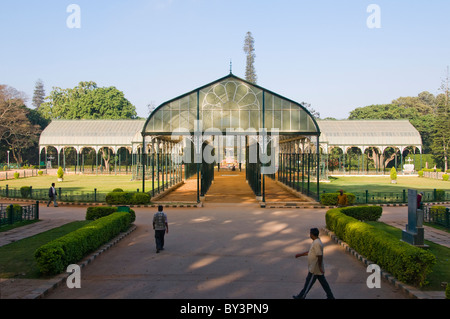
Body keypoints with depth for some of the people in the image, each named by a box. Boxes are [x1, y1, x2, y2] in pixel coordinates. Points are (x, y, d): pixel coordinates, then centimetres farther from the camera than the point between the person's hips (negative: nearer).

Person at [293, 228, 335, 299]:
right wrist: (300, 255, 22)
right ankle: (330, 296, 21)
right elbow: (310, 252, 21)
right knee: (323, 282, 14)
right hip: (317, 269, 10)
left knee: (309, 282, 4)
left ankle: (301, 296, 16)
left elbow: (320, 256, -26)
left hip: (315, 269, -10)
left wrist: (320, 267, -21)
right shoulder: (316, 242, 10)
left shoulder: (317, 243, -24)